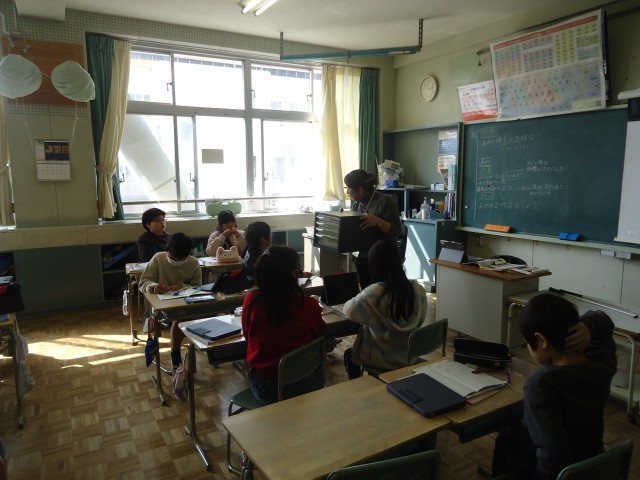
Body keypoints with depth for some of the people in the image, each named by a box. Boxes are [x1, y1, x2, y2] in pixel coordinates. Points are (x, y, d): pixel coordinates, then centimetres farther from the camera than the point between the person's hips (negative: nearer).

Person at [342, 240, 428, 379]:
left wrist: (358, 298, 10)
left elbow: (349, 310, -11)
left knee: (349, 354, 24)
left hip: (386, 359, -5)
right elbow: (419, 320, 5)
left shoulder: (374, 293, -27)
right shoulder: (418, 289, -11)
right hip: (411, 355, 5)